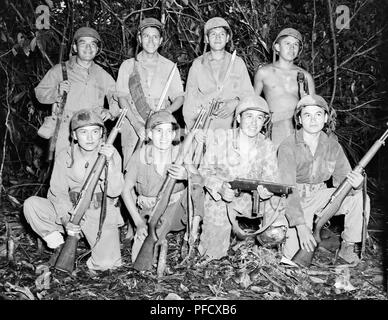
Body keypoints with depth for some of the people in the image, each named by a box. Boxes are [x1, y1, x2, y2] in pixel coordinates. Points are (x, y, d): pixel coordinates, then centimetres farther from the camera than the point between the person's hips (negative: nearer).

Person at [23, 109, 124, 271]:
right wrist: (65, 219, -24)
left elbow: (114, 192, -14)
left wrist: (110, 162, -28)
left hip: (102, 214, -2)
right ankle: (60, 246, 0)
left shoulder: (111, 154, -6)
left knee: (106, 262, -21)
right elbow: (57, 193, -6)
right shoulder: (64, 157, -3)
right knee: (31, 205, -19)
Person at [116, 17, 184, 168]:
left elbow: (179, 98, 10)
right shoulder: (127, 66, 11)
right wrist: (137, 124, -14)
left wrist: (165, 112, -13)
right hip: (133, 128, 0)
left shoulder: (169, 67, 14)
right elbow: (122, 98, 2)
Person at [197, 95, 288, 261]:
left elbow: (271, 178, -6)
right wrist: (220, 187, -28)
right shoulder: (220, 138, -7)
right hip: (220, 199, -2)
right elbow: (205, 170, -7)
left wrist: (267, 189, -31)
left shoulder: (267, 146, 0)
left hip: (252, 199, 3)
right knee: (213, 255, -9)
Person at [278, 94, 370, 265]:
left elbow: (343, 179, -5)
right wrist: (301, 225, -36)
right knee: (296, 255, -19)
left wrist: (356, 184, -31)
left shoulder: (333, 146, -4)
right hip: (294, 200, -4)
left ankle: (347, 247, 2)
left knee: (360, 199, -18)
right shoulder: (288, 147, -19)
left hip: (319, 196, 5)